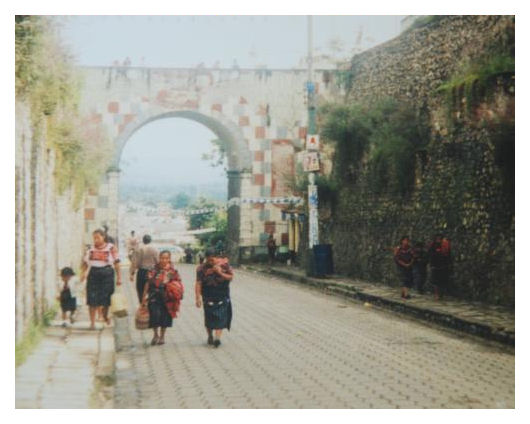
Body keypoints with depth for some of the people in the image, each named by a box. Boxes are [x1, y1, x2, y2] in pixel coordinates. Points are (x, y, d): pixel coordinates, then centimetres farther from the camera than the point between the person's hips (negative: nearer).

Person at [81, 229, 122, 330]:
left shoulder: (111, 248, 1)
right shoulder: (91, 249, 8)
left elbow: (116, 263, 1)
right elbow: (85, 262, 14)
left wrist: (119, 277, -2)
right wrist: (83, 272, -3)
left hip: (107, 273, -2)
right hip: (93, 273, 2)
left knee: (105, 299, 1)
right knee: (92, 300, -2)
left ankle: (105, 315, 31)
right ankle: (92, 322, 6)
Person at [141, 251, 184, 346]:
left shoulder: (173, 272, 1)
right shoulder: (154, 270, 2)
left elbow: (179, 285, 8)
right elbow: (148, 284, 6)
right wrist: (144, 297, 6)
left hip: (166, 298, 1)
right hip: (154, 297, -1)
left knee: (165, 316, 7)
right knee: (155, 314, -13)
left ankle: (162, 336, 27)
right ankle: (155, 335, 11)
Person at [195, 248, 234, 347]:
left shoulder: (224, 264, -3)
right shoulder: (202, 268, -6)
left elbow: (231, 277, 0)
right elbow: (198, 283, -10)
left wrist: (220, 273, -17)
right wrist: (198, 297, -17)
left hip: (222, 297, 0)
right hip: (208, 297, 0)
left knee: (220, 317, -9)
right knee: (209, 318, 5)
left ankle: (217, 338, -13)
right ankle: (210, 336, 25)